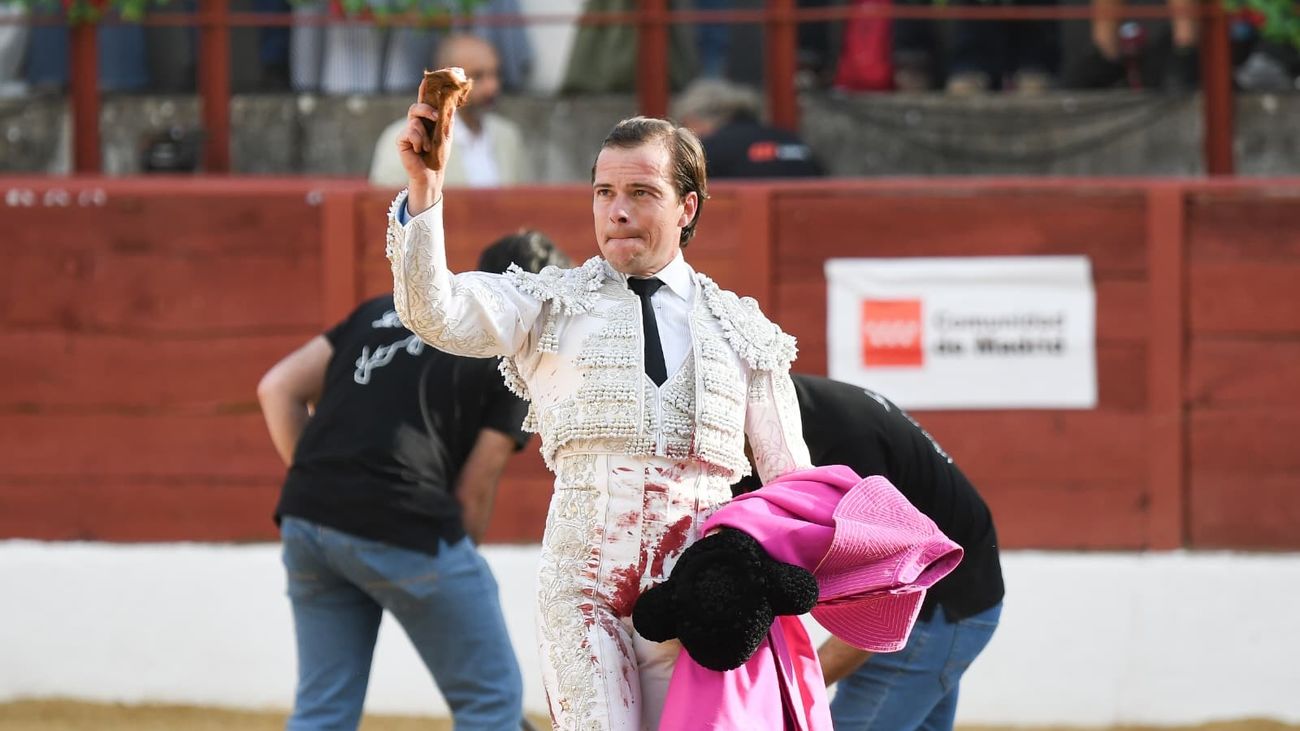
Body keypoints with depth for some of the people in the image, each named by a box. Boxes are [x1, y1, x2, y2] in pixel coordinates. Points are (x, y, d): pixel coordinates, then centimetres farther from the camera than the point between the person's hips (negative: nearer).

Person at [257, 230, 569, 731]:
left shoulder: (385, 310, 22)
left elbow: (278, 389, 15)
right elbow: (474, 490, 1)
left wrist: (313, 479, 16)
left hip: (305, 521, 6)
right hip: (402, 525, -6)